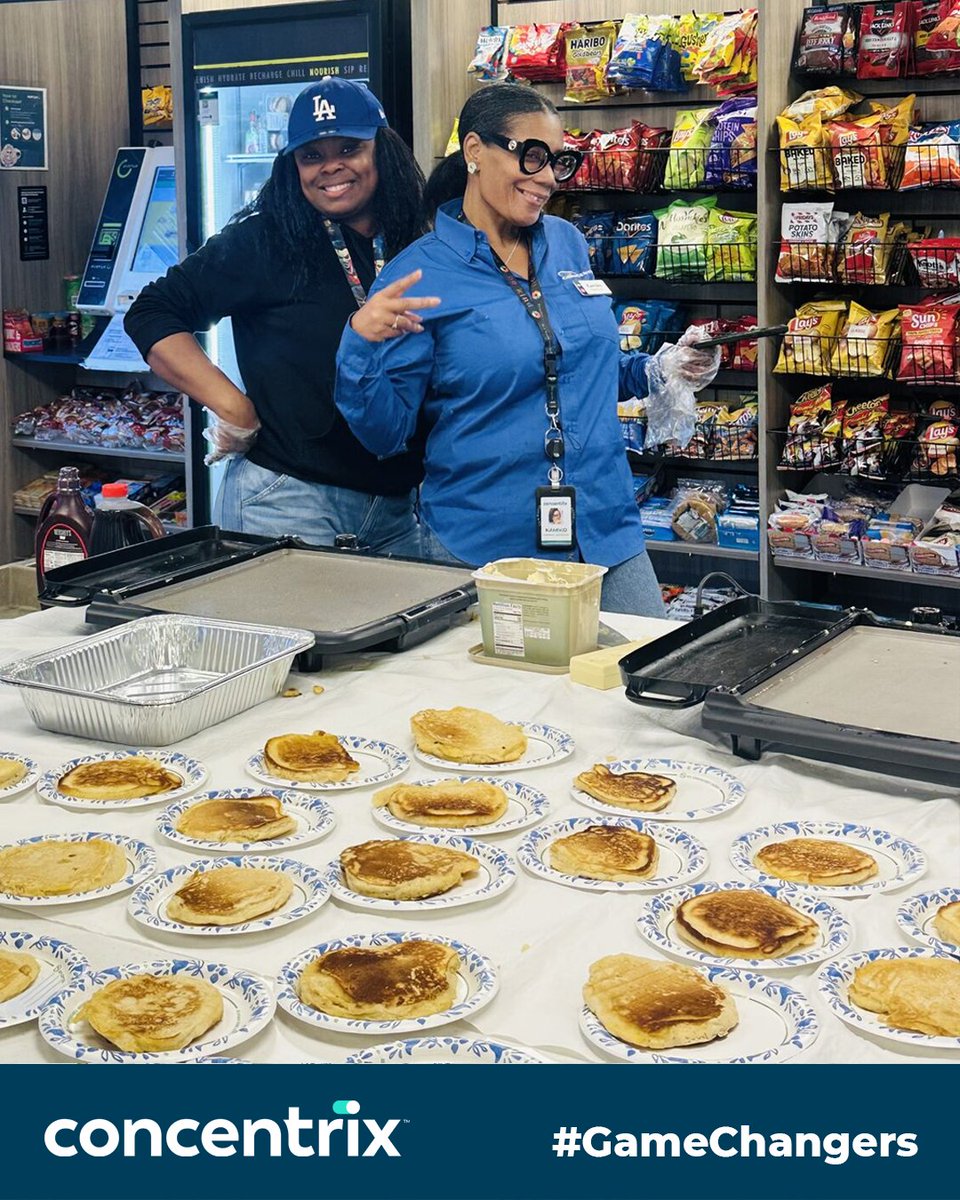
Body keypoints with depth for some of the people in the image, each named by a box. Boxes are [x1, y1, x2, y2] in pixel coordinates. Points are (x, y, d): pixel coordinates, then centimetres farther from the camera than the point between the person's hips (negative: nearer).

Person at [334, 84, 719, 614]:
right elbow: (385, 434, -8)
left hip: (606, 531, 5)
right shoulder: (417, 276, -7)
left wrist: (657, 371, 7)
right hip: (480, 551, -4)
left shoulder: (568, 244, 7)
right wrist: (363, 344, -23)